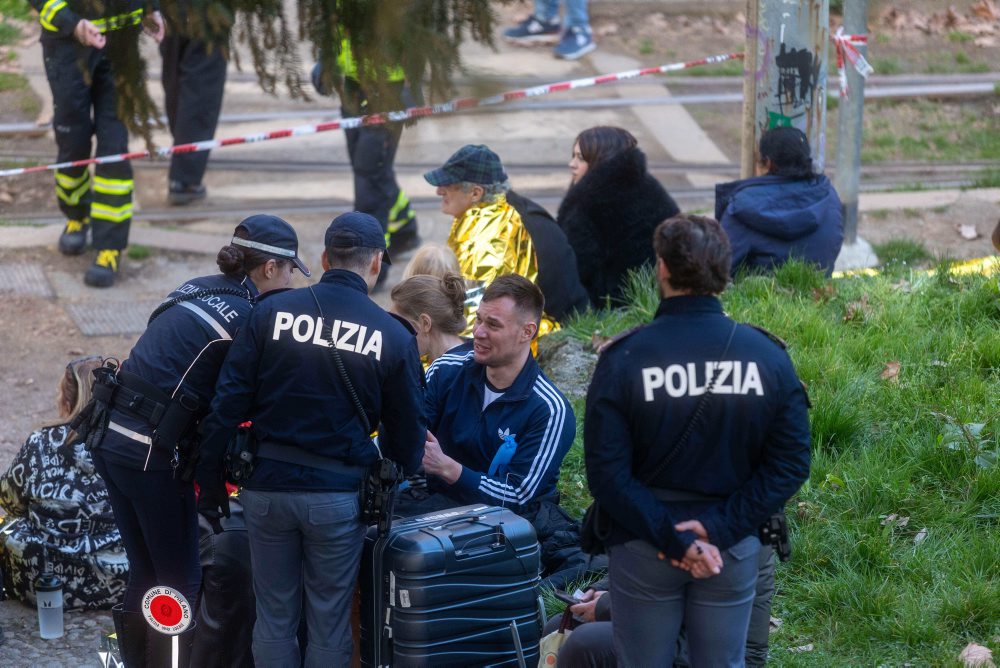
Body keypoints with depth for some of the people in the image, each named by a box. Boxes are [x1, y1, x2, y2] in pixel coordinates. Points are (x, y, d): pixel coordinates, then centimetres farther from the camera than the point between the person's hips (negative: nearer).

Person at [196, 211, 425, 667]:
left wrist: (210, 480, 6)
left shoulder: (273, 312, -2)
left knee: (274, 615, 12)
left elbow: (228, 403, -2)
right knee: (329, 621, 9)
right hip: (338, 493, -1)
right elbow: (407, 433, 4)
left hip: (267, 486, 1)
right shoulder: (394, 337, -4)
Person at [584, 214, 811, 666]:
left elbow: (607, 473, -16)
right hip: (733, 551, 2)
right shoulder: (767, 356, -6)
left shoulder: (623, 360, -12)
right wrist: (719, 526, -12)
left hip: (642, 550, -2)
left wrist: (671, 538, -15)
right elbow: (790, 463, -8)